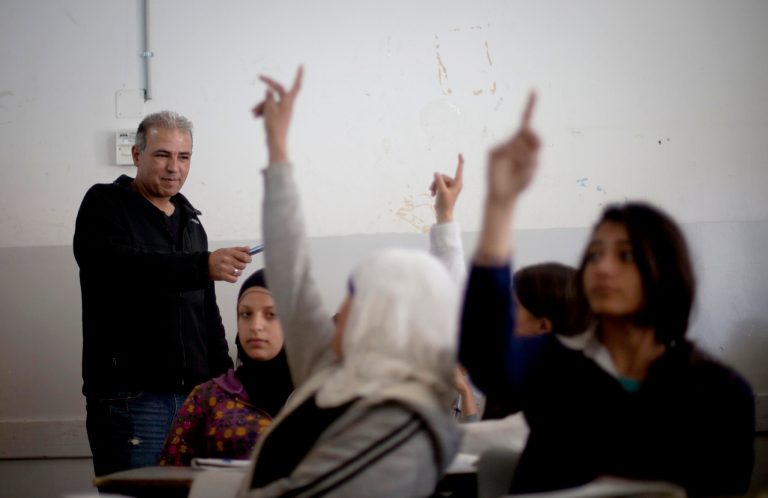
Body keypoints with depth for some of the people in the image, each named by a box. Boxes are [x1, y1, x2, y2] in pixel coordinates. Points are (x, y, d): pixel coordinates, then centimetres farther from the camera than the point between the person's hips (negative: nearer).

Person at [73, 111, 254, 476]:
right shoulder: (104, 205, 0)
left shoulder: (190, 222, 20)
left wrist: (223, 372, 14)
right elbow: (118, 268, -22)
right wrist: (202, 266, -33)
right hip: (130, 396, -6)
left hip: (194, 393, 6)